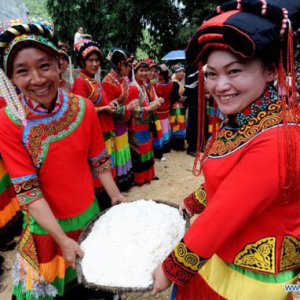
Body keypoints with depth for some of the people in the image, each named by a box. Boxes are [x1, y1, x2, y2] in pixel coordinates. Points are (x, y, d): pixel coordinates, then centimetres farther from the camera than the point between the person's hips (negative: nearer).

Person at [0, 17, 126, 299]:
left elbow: (99, 160, -1)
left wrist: (115, 195, 1)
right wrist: (62, 238, -18)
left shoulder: (83, 108, -12)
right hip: (46, 224, -2)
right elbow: (27, 190, -18)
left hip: (89, 212, 3)